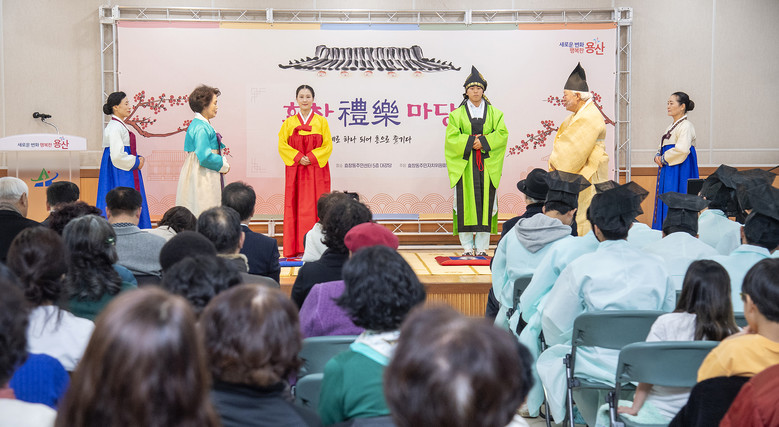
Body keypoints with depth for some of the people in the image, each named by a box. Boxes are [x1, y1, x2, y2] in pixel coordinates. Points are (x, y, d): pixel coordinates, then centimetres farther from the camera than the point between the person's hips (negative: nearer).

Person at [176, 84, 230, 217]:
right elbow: (205, 157, -22)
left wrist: (223, 161, 4)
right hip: (201, 180, -10)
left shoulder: (203, 125, 15)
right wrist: (224, 166, -9)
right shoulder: (201, 128, -16)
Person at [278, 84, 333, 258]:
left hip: (317, 170, -1)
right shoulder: (289, 123, 9)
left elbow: (328, 146, 1)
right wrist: (298, 157, -10)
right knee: (295, 207, -1)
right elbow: (282, 145, 3)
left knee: (315, 207, -4)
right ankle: (295, 248, 1)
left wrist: (311, 157, -12)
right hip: (295, 171, 1)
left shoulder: (321, 122, 6)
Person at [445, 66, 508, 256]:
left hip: (487, 164, 1)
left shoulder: (494, 113, 11)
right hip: (464, 164, -1)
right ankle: (467, 246, -1)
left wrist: (484, 141, -13)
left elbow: (502, 134, -1)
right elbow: (451, 137, -2)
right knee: (465, 201, -5)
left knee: (486, 201, -2)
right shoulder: (457, 114, 8)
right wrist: (470, 141, -13)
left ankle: (482, 246, 2)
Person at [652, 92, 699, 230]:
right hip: (668, 171, 10)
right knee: (665, 202, 9)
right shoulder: (672, 126, 18)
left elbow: (682, 149, -25)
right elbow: (663, 147, 23)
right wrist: (658, 156, 1)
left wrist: (664, 159, -14)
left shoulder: (686, 126, -12)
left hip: (679, 171, -10)